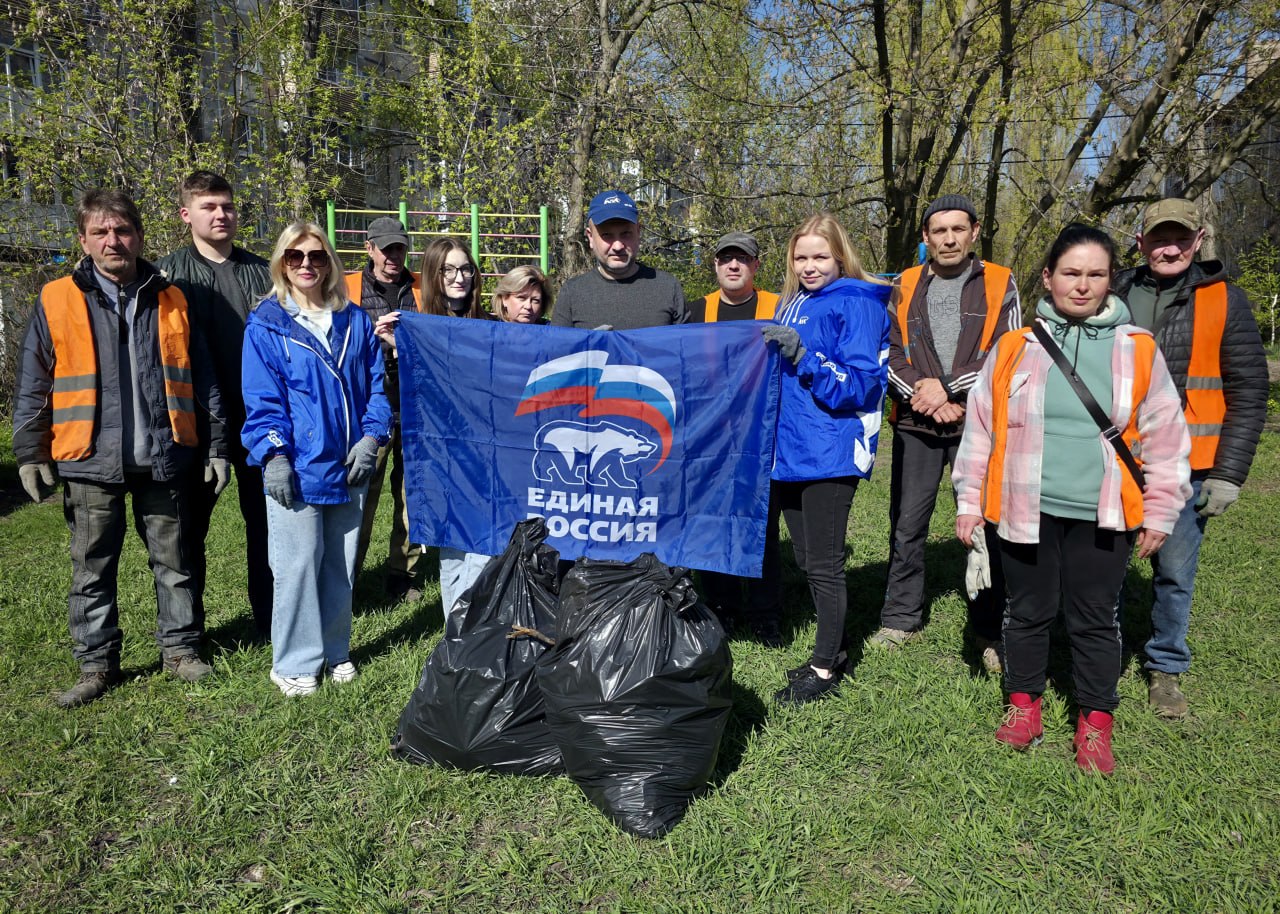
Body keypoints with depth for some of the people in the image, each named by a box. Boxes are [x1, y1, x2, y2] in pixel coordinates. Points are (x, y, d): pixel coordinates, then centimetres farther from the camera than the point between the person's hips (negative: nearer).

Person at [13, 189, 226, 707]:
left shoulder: (170, 302, 6)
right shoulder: (58, 301, 1)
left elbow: (200, 381, 9)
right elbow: (34, 386, 4)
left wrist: (215, 447, 6)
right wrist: (31, 452, 1)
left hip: (162, 459, 1)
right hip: (91, 462, -1)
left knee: (173, 562, 10)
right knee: (92, 570, 10)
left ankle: (180, 649, 25)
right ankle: (96, 665, 23)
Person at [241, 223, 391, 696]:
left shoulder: (355, 321, 9)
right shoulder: (266, 325, -1)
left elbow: (375, 384, 9)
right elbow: (261, 399, -6)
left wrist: (371, 437, -3)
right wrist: (273, 456, -14)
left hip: (348, 466, 4)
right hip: (297, 470, -4)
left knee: (341, 565, 13)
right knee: (298, 566, -1)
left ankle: (334, 651, 29)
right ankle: (295, 663, 14)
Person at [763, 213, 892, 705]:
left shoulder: (856, 304, -8)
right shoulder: (792, 303, 14)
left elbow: (859, 384, -16)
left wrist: (804, 356, -25)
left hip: (830, 452, -8)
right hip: (789, 448, 8)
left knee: (824, 565, 0)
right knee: (807, 562, 16)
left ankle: (825, 669, 15)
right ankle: (833, 650, 33)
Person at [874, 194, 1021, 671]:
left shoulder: (1000, 284, 4)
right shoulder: (905, 287, 9)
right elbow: (889, 353, 3)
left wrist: (948, 388, -12)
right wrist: (925, 395, -11)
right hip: (916, 424, 2)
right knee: (907, 525, 7)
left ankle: (989, 631, 14)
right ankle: (901, 620, 20)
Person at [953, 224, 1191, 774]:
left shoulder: (1137, 350, 2)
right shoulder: (1014, 348, 1)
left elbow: (1164, 437, 6)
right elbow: (980, 428, 6)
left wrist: (1159, 514, 6)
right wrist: (968, 500, 5)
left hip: (1102, 517, 0)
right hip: (1026, 511, 1)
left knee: (1095, 621, 9)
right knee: (1028, 612, 13)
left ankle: (1095, 724, 25)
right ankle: (1024, 704, 31)